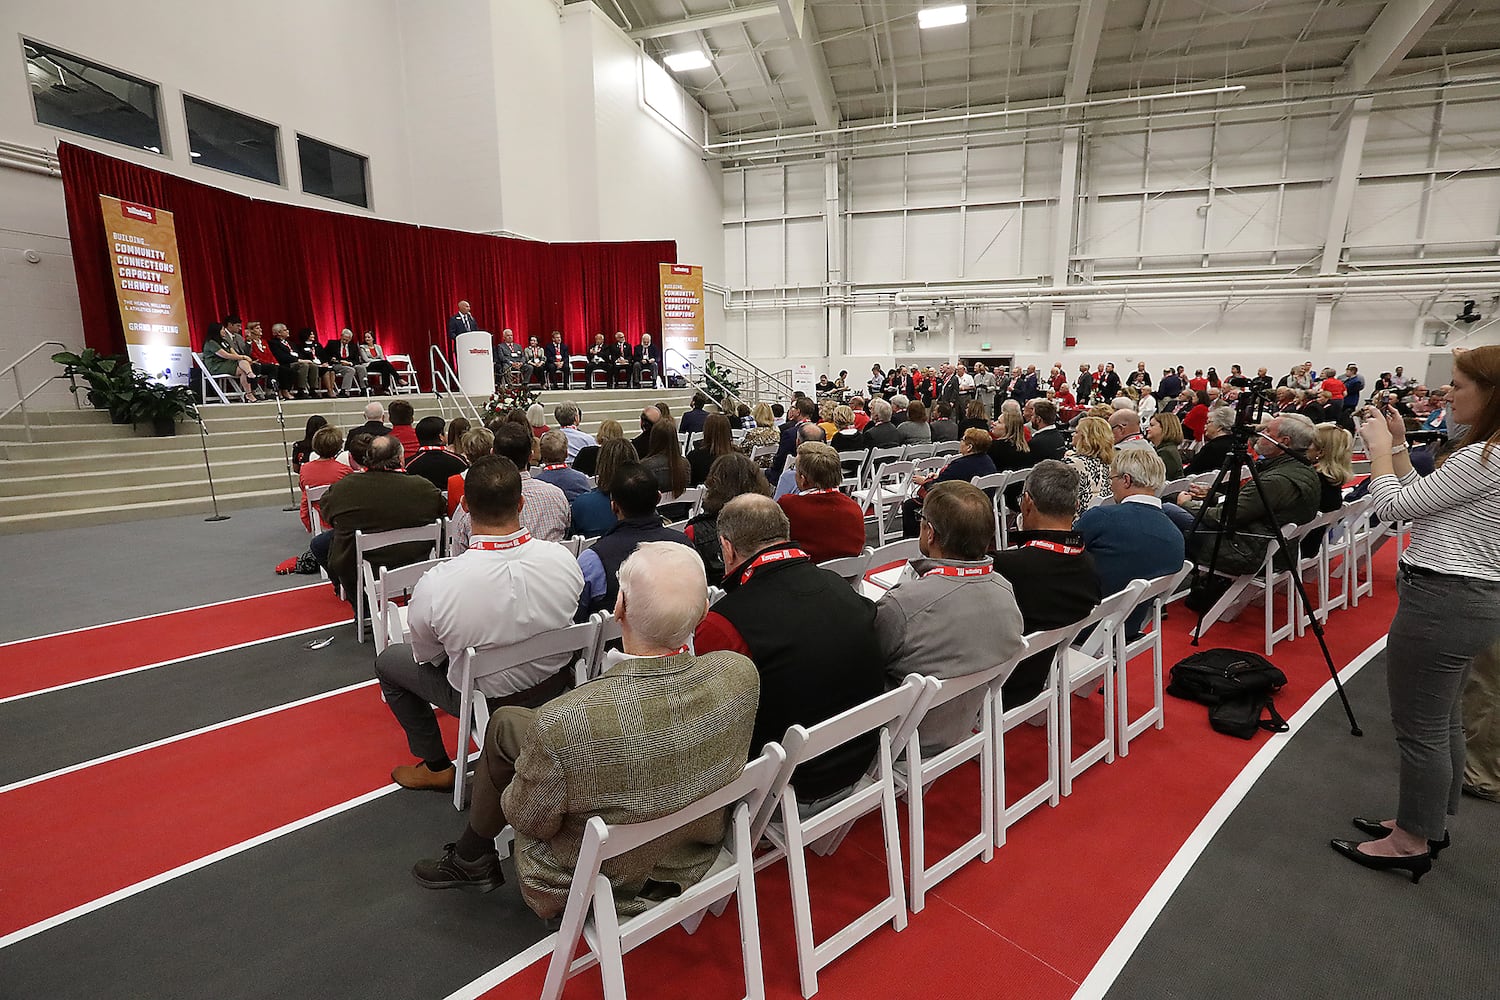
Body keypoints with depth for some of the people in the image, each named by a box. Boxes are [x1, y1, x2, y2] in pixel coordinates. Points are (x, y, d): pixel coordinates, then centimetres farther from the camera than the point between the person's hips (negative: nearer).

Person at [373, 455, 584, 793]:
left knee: (388, 660, 21)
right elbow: (566, 619, -2)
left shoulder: (435, 585, -30)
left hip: (484, 699, -3)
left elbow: (427, 656, -10)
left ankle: (436, 767, 29)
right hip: (555, 686, 4)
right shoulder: (564, 559, -23)